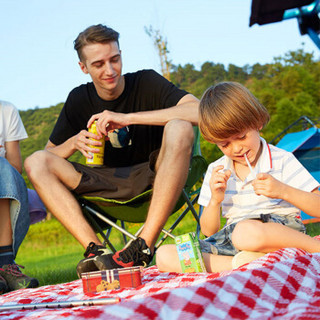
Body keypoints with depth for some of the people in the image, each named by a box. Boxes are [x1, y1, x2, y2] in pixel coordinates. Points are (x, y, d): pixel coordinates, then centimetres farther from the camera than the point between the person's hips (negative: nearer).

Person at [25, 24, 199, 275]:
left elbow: (199, 111, -23)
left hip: (154, 179, -3)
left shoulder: (146, 82, -5)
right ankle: (96, 250, -30)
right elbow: (50, 154, 11)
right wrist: (74, 143, -13)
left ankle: (144, 247, -37)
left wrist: (127, 118, -26)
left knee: (179, 128, -32)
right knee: (36, 162, -13)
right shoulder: (79, 99, 7)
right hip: (110, 185, 4)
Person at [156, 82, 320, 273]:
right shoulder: (216, 172, 13)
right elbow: (208, 231, 14)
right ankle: (239, 262, -30)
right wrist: (215, 200, -6)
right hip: (230, 240, 5)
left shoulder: (282, 160, 3)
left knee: (246, 232, -43)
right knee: (164, 255, -16)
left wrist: (284, 191, -18)